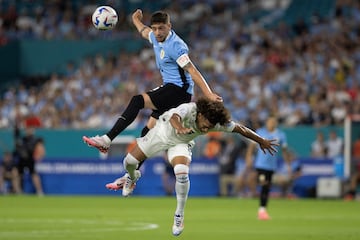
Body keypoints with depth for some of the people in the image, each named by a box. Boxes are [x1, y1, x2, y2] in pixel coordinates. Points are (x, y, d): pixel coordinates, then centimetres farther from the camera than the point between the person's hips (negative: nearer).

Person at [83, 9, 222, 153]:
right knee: (148, 132, 6)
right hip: (169, 88, 10)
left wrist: (209, 95, -30)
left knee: (138, 100, -23)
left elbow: (192, 71, -23)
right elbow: (144, 32, 34)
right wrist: (136, 20, 54)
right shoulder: (156, 38, 8)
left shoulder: (175, 46, -17)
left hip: (179, 89, -10)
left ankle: (107, 140, -28)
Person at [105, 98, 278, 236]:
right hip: (163, 131, -1)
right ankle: (132, 177, 41)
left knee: (182, 173, -26)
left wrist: (261, 141, -4)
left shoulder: (216, 122, -27)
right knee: (130, 161, 1)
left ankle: (179, 216, -8)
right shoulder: (188, 109, -39)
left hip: (181, 143, 1)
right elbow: (174, 117, -62)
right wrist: (179, 127, -85)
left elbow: (239, 128, -13)